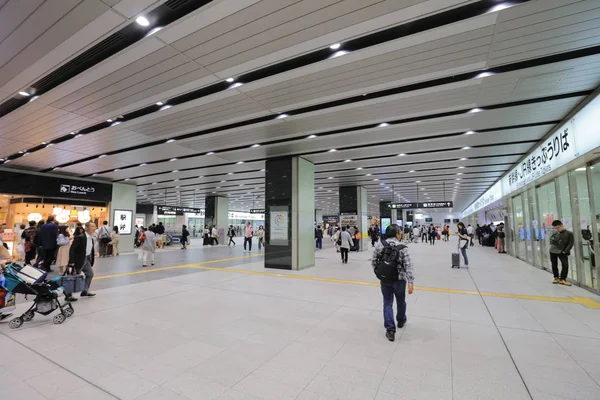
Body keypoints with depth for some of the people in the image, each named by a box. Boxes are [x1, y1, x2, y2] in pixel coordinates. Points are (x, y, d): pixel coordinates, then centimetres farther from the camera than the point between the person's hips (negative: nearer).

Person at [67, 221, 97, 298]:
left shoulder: (91, 238, 7)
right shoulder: (80, 237, -19)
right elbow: (72, 249, -21)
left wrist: (91, 261, 13)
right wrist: (72, 262, -24)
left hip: (87, 259, 9)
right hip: (79, 260, -9)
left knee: (90, 274, 16)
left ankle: (85, 291, 28)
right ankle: (68, 295, 13)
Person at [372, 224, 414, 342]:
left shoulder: (380, 245, -6)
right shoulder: (402, 248, -13)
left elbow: (373, 261, -2)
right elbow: (408, 266, -17)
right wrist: (410, 282, -15)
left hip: (384, 280, 2)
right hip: (399, 280, -1)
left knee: (387, 303, 11)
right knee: (401, 301, 23)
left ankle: (390, 330, 6)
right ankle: (401, 320, 47)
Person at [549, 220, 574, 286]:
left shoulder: (569, 233, -7)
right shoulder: (555, 232, 0)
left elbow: (571, 243, -7)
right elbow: (551, 239, 14)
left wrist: (565, 251, -12)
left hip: (562, 252, -3)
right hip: (553, 251, 3)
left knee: (565, 265, -11)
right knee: (554, 265, 10)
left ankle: (562, 279, 4)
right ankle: (556, 278, 23)